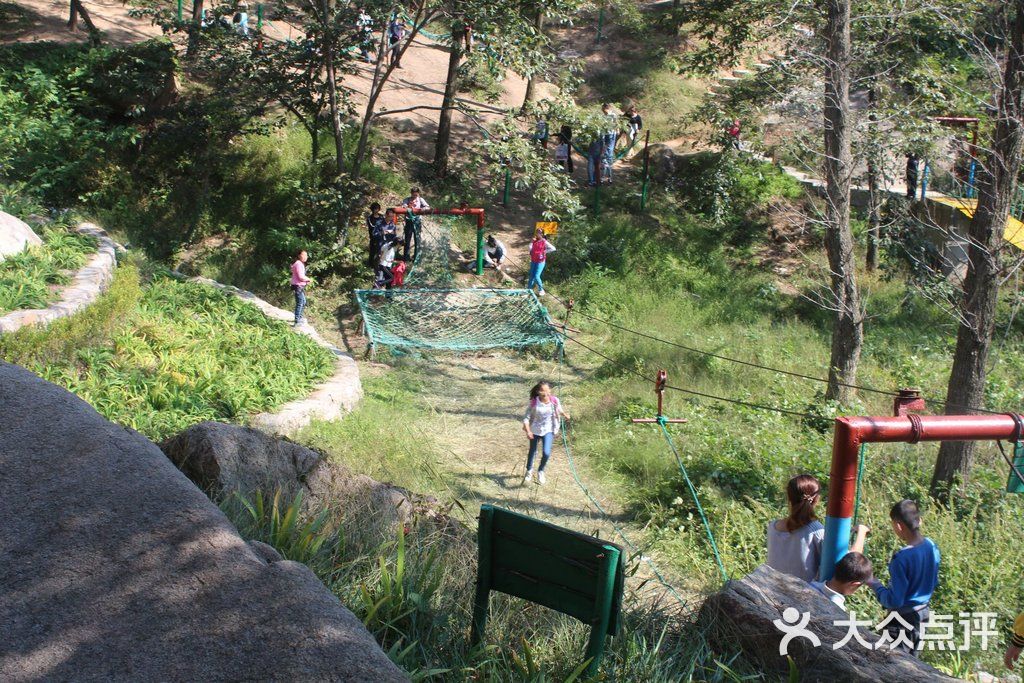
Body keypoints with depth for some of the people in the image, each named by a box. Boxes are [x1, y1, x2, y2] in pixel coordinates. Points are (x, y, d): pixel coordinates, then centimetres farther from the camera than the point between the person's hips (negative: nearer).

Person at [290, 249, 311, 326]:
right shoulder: (299, 264, -17)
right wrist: (308, 279, -6)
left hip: (300, 286, 11)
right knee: (300, 303, -9)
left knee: (303, 302, 23)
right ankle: (297, 322, -7)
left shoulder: (300, 264, 16)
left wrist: (306, 280, 5)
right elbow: (301, 277, -23)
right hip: (298, 286, -11)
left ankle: (300, 317, 39)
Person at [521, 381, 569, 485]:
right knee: (532, 451, 18)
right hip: (535, 430, 0)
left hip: (548, 430, 0)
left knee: (546, 453, -14)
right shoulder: (534, 402, -21)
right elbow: (526, 417, -16)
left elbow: (559, 410, 6)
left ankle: (540, 471, 18)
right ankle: (529, 471, 46)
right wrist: (528, 431, -27)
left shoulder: (554, 401, -16)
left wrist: (564, 414, -13)